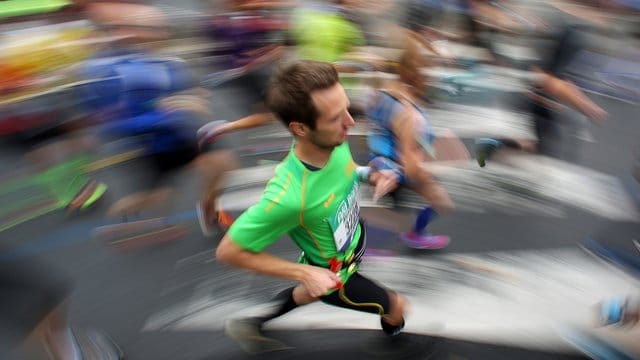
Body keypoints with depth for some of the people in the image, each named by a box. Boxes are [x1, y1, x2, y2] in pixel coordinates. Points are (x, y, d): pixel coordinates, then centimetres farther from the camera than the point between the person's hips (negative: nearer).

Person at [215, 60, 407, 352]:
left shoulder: (335, 140, -24)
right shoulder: (287, 196, -44)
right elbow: (228, 251, -29)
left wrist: (372, 176, -18)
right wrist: (304, 273, -29)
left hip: (353, 239, 6)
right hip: (332, 274, -6)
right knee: (396, 306, 18)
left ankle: (254, 319, 59)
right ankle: (392, 328, 57)